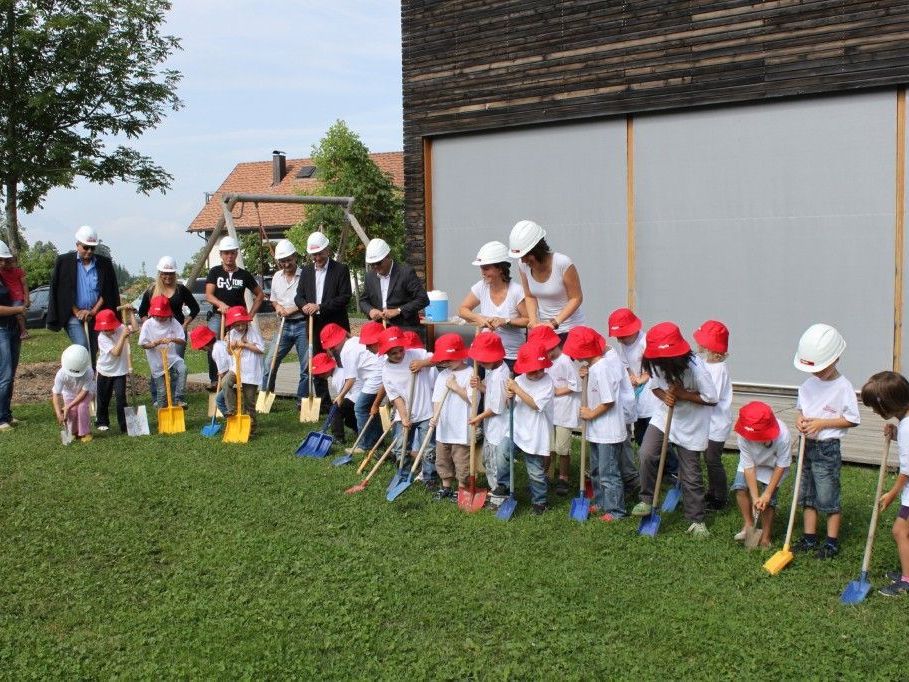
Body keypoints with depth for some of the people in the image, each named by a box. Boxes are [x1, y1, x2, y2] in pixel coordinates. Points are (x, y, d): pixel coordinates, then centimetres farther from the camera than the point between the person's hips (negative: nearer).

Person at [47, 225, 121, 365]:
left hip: (96, 315, 3)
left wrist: (94, 311, -6)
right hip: (74, 315, -3)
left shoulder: (104, 264, 3)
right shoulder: (64, 262, -1)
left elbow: (108, 292, 4)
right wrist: (77, 311, -7)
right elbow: (61, 291, -1)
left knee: (93, 352, 7)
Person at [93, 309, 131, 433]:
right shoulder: (102, 338, -20)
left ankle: (124, 425, -6)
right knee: (103, 398, 14)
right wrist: (123, 336, -33)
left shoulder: (121, 328, -8)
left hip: (120, 371, 1)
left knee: (121, 397, -11)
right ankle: (102, 422, 33)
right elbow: (116, 352, -31)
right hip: (105, 371, -1)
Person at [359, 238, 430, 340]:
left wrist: (398, 311, -16)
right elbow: (363, 301, 19)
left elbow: (423, 299, -10)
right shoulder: (370, 276, 10)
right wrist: (370, 310, -4)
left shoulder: (406, 272, -7)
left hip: (407, 330, -4)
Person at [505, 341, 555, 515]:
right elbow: (512, 405, 9)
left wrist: (517, 390, -23)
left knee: (536, 472, 5)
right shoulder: (519, 380, 2)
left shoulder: (547, 383, -14)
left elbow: (535, 404, -23)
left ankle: (539, 502, 24)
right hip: (516, 430, 5)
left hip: (534, 435, -5)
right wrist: (509, 396, -14)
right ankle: (504, 488, 25)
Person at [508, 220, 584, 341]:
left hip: (569, 329, -4)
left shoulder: (562, 263, -19)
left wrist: (554, 323, -21)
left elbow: (576, 298, -13)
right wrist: (534, 321, -8)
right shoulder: (523, 265, -4)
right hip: (543, 328, 4)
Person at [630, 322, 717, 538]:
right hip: (664, 416, 3)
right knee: (646, 454, -19)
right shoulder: (656, 363, -16)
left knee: (691, 475, 4)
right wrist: (665, 396, -20)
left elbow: (711, 398, -20)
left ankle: (696, 520, 20)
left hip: (691, 425, -3)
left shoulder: (694, 367, -28)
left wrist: (680, 394, -27)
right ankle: (647, 500, 1)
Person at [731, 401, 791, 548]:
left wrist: (767, 493, -23)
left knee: (768, 500, -11)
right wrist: (755, 497, -29)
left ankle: (766, 536, 7)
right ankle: (748, 524, -1)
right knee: (740, 486, -18)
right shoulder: (744, 436, -35)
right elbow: (749, 467, -27)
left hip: (772, 466, -2)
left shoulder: (783, 436, -38)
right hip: (752, 462, 2)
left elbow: (781, 466, -24)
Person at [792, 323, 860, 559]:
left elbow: (852, 419, -12)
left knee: (828, 497, 1)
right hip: (807, 445, 7)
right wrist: (799, 418, -5)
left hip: (827, 448, -6)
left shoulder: (843, 387, -13)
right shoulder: (808, 384, 5)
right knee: (807, 494, 13)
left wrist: (821, 423, -18)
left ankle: (832, 542, 13)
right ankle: (810, 537, 24)